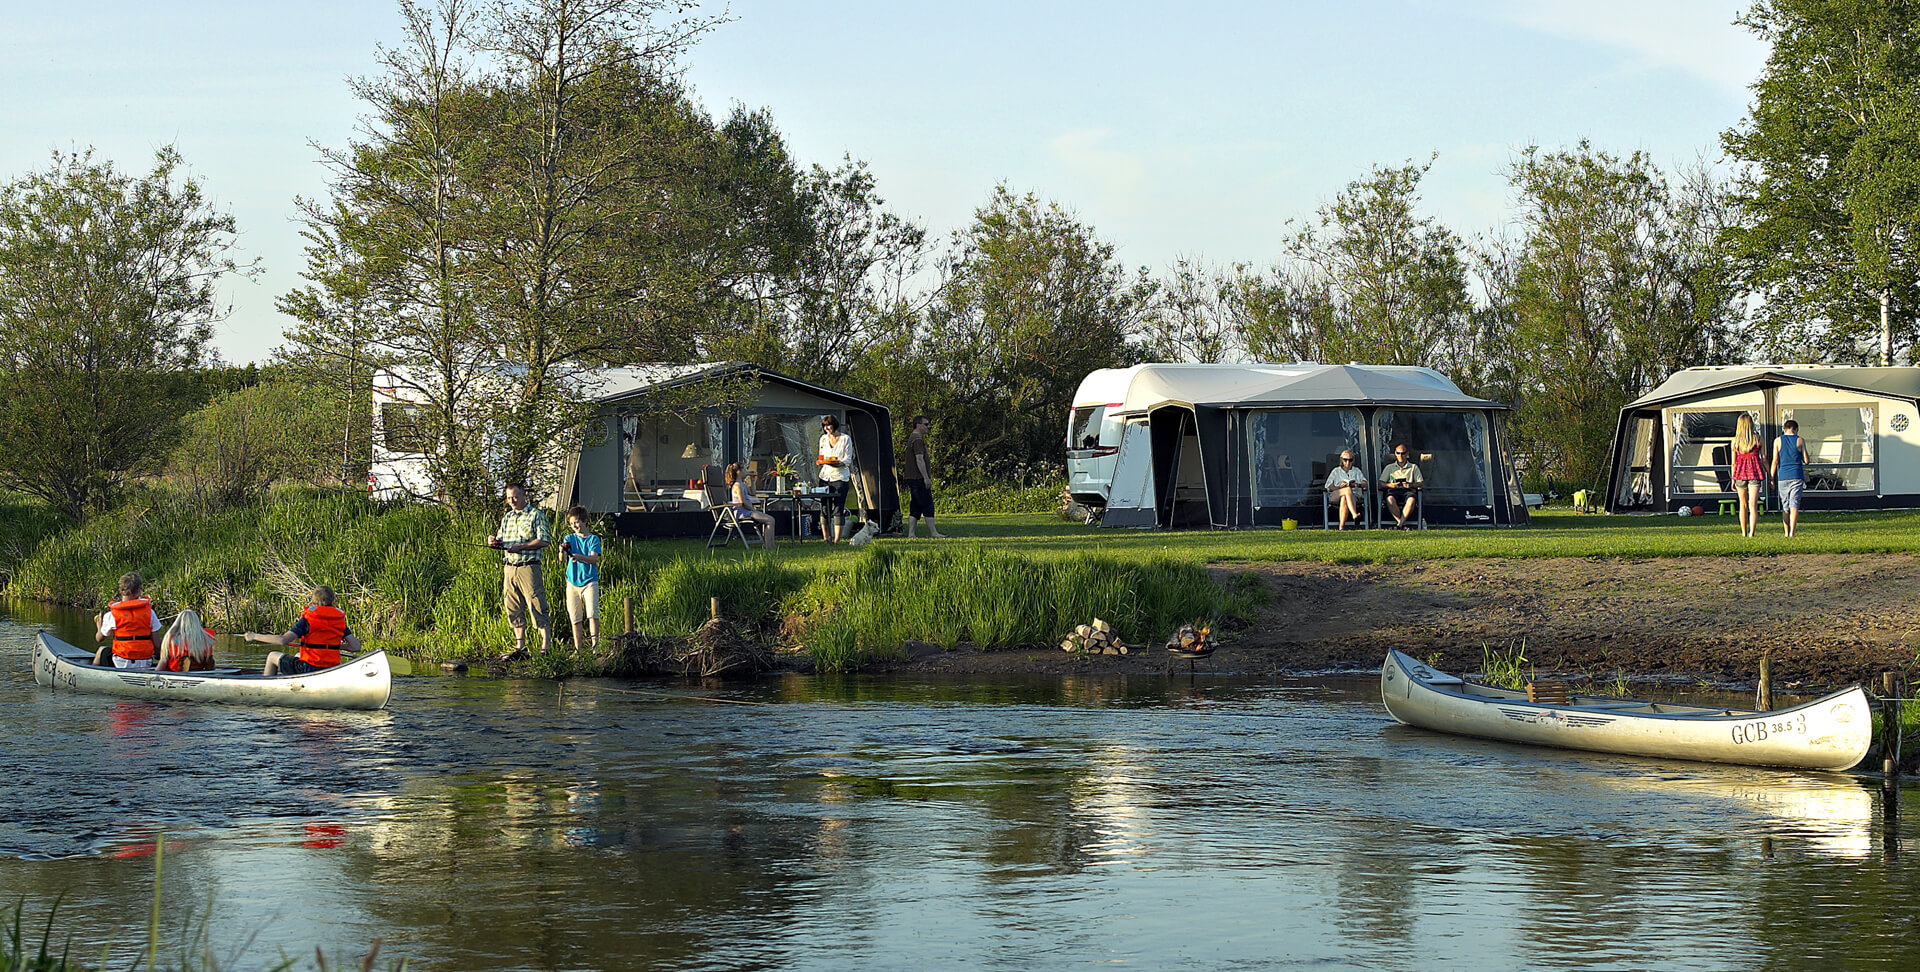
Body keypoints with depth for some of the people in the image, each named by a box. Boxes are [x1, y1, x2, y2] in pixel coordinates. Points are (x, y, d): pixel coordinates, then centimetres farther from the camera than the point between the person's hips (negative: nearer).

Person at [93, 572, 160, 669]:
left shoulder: (111, 615, -8)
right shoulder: (149, 612, -5)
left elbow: (100, 638, 9)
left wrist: (99, 625, 30)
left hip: (122, 664, -1)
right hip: (146, 664, 1)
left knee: (102, 651, 30)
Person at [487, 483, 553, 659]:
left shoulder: (536, 515, -3)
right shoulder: (507, 517, 18)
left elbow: (544, 540, -11)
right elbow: (501, 541, 22)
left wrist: (520, 547, -16)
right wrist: (494, 542, -2)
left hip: (529, 567, -7)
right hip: (509, 568, 7)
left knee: (537, 608, -8)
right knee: (514, 610, 8)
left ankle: (546, 648, -8)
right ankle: (520, 649, 15)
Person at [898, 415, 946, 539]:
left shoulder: (912, 438, 20)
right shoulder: (918, 440, -13)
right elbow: (919, 459, -20)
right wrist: (926, 477, -21)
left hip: (911, 478, 10)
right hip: (918, 478, -10)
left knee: (915, 508, 8)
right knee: (928, 506, -7)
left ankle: (910, 534, 5)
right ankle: (933, 533, -7)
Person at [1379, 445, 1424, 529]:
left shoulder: (1414, 467, 23)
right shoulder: (1389, 467, 25)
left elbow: (1421, 483, 11)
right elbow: (1380, 483, 15)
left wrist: (1411, 485, -11)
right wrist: (1389, 485, -7)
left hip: (1408, 490, -1)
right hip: (1394, 491, 1)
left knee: (1411, 500, -39)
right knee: (1390, 499, -38)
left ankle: (1399, 524, -37)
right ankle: (1403, 523, -32)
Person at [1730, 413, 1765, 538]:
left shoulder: (1735, 440, 2)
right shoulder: (1758, 438, 0)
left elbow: (1734, 462, 5)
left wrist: (1733, 479, 12)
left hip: (1740, 472, 1)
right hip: (1754, 472, -1)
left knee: (1743, 504, 15)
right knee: (1753, 505, -7)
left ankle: (1744, 533, 20)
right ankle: (1752, 533, -20)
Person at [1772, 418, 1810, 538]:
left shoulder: (1778, 441, 4)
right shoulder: (1800, 441, 1)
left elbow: (1775, 461, 1)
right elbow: (1806, 461, 3)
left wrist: (1772, 478, 5)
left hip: (1783, 477, 1)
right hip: (1797, 476, -1)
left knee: (1785, 506, 11)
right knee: (1794, 505, -6)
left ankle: (1786, 533, 12)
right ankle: (1792, 532, -18)